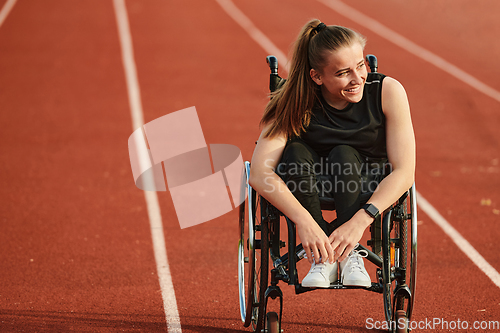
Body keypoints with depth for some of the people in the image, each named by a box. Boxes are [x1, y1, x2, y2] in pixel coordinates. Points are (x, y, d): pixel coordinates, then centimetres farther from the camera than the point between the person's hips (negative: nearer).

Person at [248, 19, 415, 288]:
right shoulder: (294, 102, -21)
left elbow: (404, 173, -24)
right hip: (308, 192, 0)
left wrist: (360, 220, -38)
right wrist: (304, 221, -45)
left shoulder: (388, 91, -21)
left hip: (369, 190, 0)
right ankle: (321, 257, -28)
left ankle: (349, 253, -27)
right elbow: (259, 174, -30)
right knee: (295, 153, -32)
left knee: (343, 155, -32)